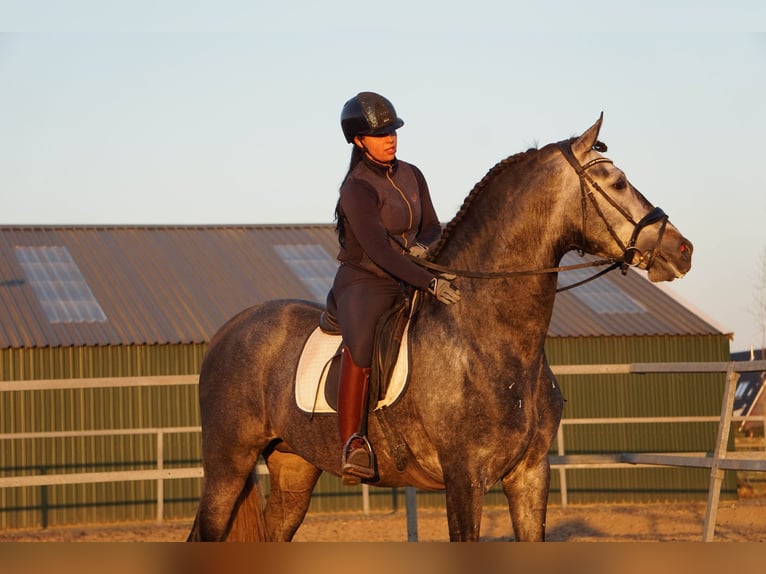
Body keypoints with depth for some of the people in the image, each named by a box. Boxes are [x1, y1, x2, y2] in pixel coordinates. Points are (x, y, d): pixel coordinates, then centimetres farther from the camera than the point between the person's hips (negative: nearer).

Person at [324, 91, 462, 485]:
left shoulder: (411, 176, 9)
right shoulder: (358, 188, -14)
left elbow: (432, 227, 17)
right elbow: (378, 249, -26)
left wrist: (424, 246, -9)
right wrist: (429, 282, -34)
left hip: (406, 284, 8)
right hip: (363, 282, -8)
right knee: (361, 340, -39)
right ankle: (353, 444, -42)